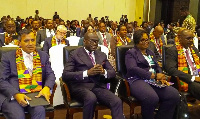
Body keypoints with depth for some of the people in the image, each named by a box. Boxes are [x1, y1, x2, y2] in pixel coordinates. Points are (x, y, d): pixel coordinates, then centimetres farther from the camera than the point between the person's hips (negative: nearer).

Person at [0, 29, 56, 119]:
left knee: (40, 111, -29)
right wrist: (16, 94, -18)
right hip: (12, 95, -1)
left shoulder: (43, 56, 15)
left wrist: (47, 87, -12)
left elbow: (50, 74, 12)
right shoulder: (8, 57, 7)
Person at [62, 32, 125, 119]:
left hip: (99, 86, 4)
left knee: (117, 102, -26)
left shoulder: (102, 55, 20)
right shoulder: (75, 55, 5)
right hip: (81, 86, -3)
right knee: (91, 98, -37)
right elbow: (65, 75, -6)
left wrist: (104, 72, -8)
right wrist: (87, 73, -17)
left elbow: (113, 72, 16)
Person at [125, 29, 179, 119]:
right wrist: (154, 75, -14)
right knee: (152, 98, -37)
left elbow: (157, 67, 22)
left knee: (174, 94, -21)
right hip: (137, 80, -6)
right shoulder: (131, 53, 6)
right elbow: (133, 69, -11)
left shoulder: (151, 53, 27)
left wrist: (161, 78, -2)